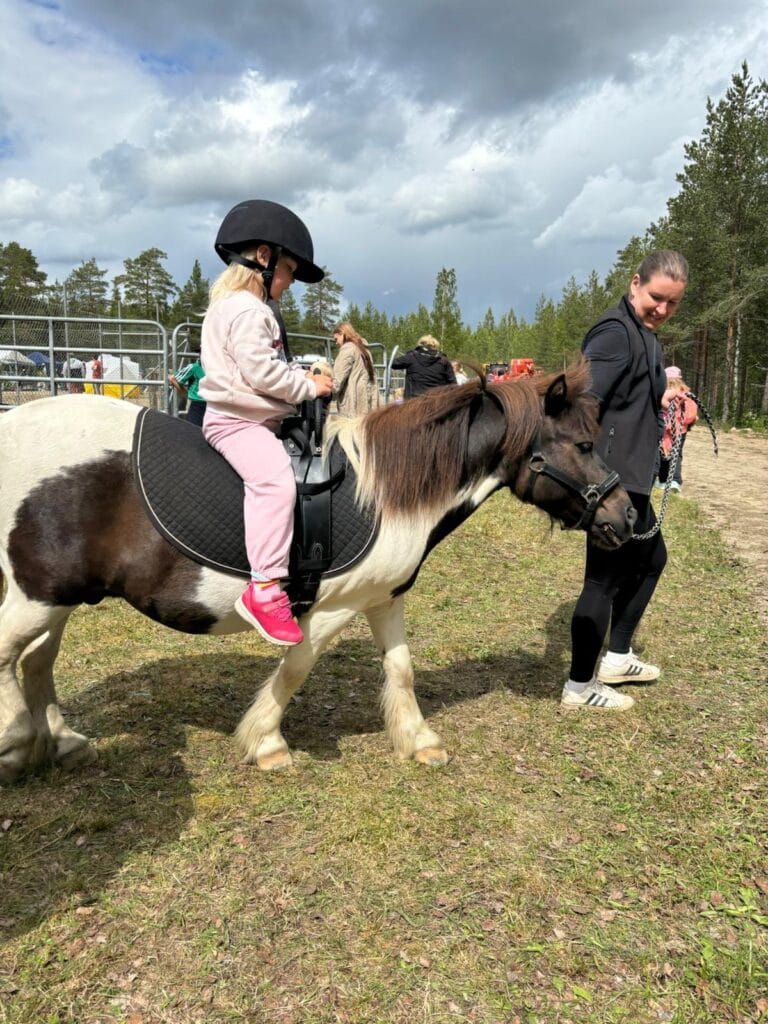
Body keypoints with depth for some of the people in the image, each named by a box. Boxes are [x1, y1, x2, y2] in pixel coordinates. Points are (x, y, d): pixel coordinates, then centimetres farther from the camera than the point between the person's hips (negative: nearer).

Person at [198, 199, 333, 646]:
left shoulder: (247, 307, 21)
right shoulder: (245, 310, -13)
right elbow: (260, 372, -22)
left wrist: (304, 375, 11)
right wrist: (309, 386, -11)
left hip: (258, 420, 12)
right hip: (236, 421, -12)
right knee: (276, 481, -30)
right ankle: (265, 589, -33)